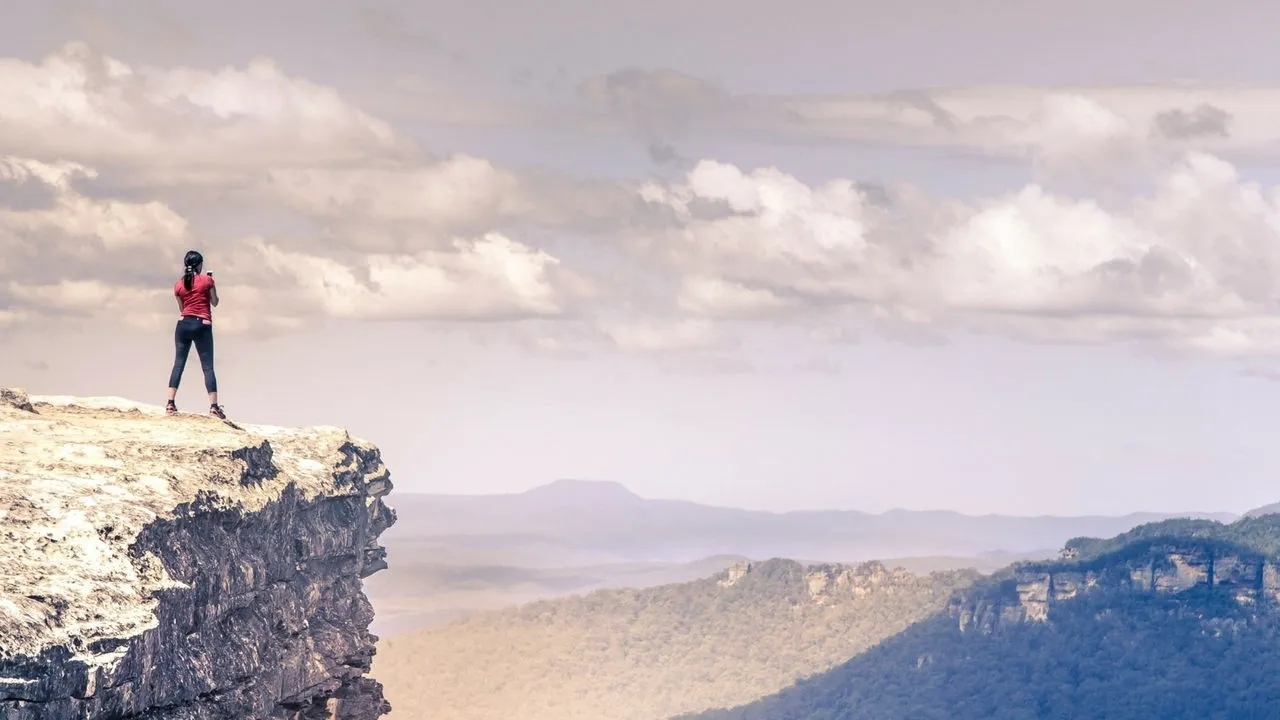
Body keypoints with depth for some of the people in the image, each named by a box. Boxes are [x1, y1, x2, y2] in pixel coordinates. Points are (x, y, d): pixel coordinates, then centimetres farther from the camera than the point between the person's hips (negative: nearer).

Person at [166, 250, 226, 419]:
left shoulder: (179, 284, 7)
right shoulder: (207, 280, -3)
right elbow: (215, 302, 7)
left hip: (184, 324, 3)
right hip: (202, 326, -3)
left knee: (178, 364, 6)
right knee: (208, 367, -1)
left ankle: (171, 402, -2)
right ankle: (213, 406, -8)